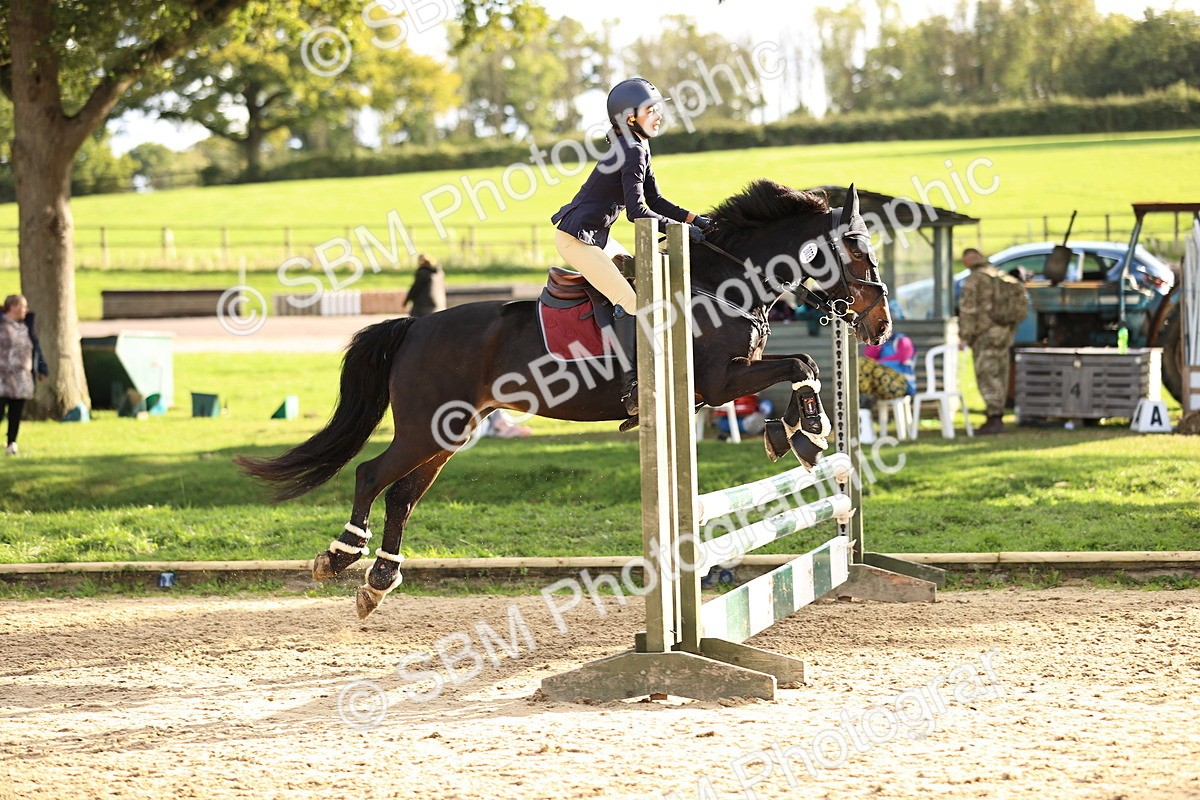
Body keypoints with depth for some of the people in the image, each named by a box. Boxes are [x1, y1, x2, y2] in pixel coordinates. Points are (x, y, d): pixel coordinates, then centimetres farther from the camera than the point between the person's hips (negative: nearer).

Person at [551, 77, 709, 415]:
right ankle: (631, 388, -23)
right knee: (628, 299, -18)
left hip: (596, 235, 11)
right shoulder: (632, 151, -18)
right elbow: (637, 211, -22)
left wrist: (695, 219, 5)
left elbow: (655, 201, 17)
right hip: (576, 237, -11)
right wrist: (682, 229, -15)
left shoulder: (639, 148, 12)